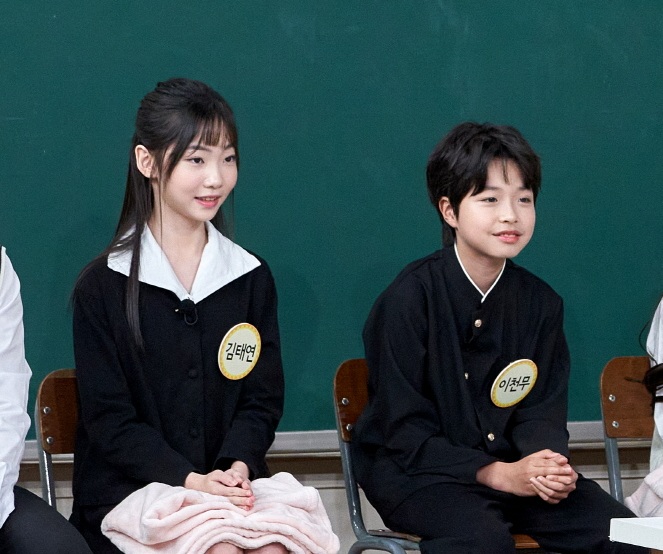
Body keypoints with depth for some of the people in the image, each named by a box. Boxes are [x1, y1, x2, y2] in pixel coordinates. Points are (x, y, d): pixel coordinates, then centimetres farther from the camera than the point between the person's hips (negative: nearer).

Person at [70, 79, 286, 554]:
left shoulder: (251, 276, 9)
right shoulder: (103, 285, -1)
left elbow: (263, 399, 9)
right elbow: (109, 420, -3)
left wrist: (237, 466, -12)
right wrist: (189, 479, -17)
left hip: (232, 483, 3)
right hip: (129, 487, -3)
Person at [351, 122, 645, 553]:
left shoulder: (540, 302, 4)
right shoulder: (407, 300, -12)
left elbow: (542, 410, 6)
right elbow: (405, 433, -13)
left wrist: (548, 463, -19)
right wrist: (496, 473, -24)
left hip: (512, 464, 5)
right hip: (416, 471, -5)